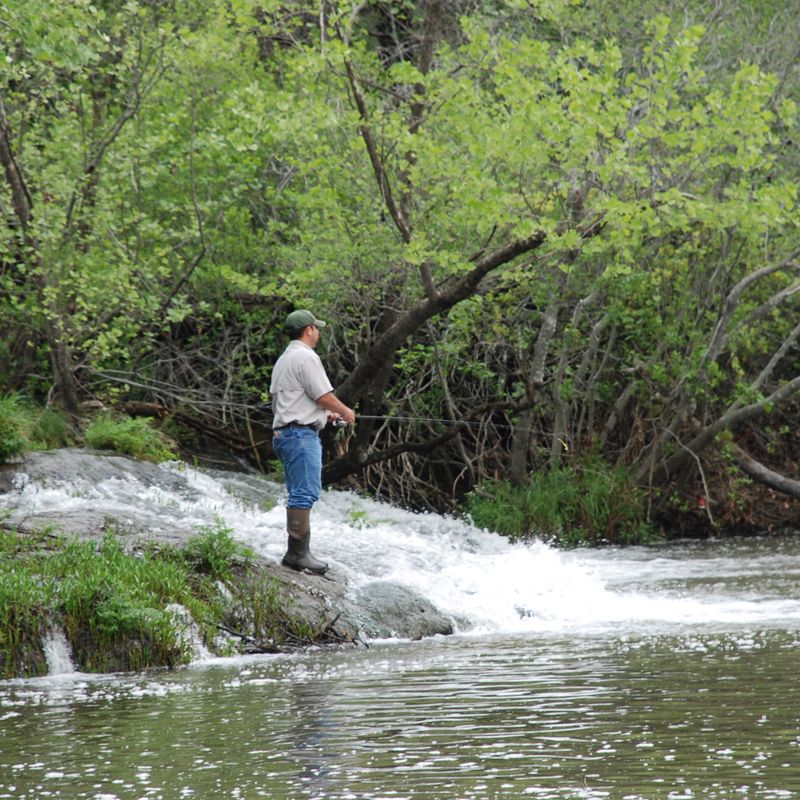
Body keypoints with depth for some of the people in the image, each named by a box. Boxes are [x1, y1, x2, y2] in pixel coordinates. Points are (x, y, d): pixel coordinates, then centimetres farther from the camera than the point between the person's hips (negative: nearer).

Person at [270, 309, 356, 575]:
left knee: (300, 494, 12)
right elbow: (324, 396, -13)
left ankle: (297, 552, 12)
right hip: (301, 435, -11)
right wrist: (344, 411, 4)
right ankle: (298, 552, -16)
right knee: (304, 494, -13)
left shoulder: (283, 360, 22)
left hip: (283, 432, 11)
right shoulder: (306, 357, -11)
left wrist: (326, 413, 28)